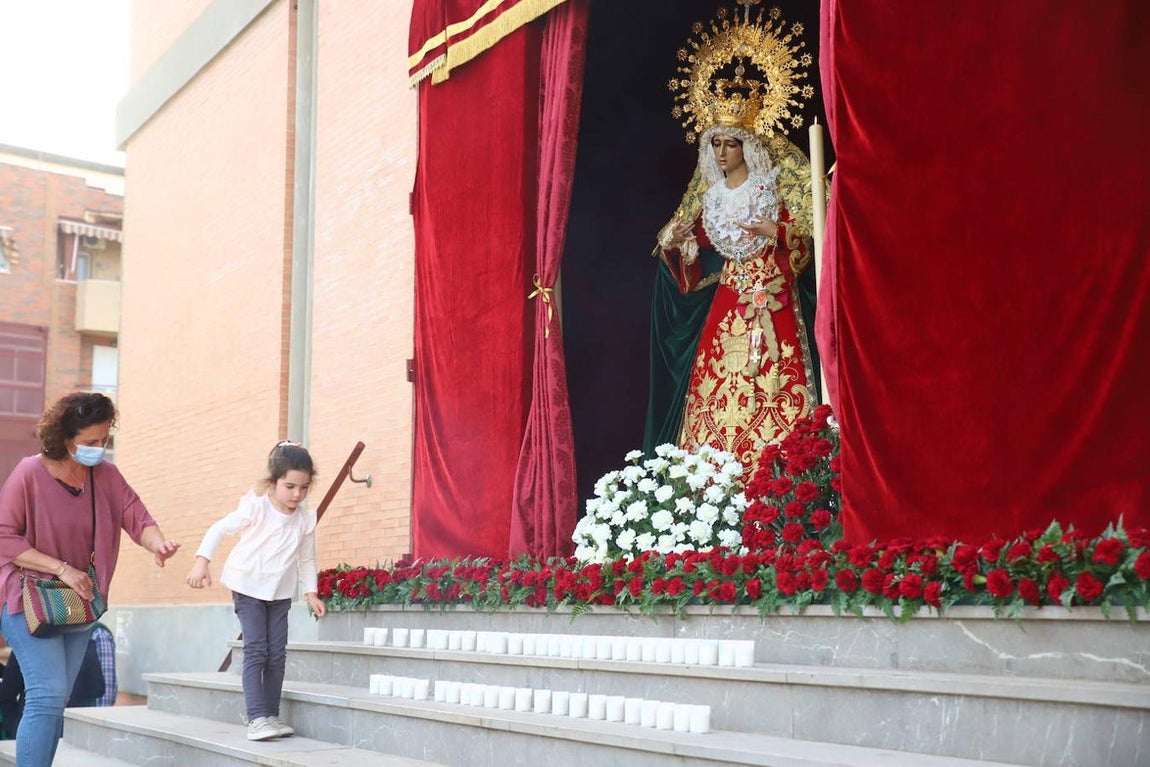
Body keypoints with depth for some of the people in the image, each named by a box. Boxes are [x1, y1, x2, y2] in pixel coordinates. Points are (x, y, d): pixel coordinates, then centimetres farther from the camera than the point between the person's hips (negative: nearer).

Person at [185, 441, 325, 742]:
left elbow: (307, 558, 7)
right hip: (248, 587, -4)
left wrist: (311, 592, 3)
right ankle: (256, 718, -13)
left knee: (277, 654, 3)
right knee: (256, 651, -11)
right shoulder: (255, 507, -18)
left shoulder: (306, 518, -5)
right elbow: (219, 529, -16)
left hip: (280, 592, 4)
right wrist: (201, 562, -26)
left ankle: (271, 715, 12)